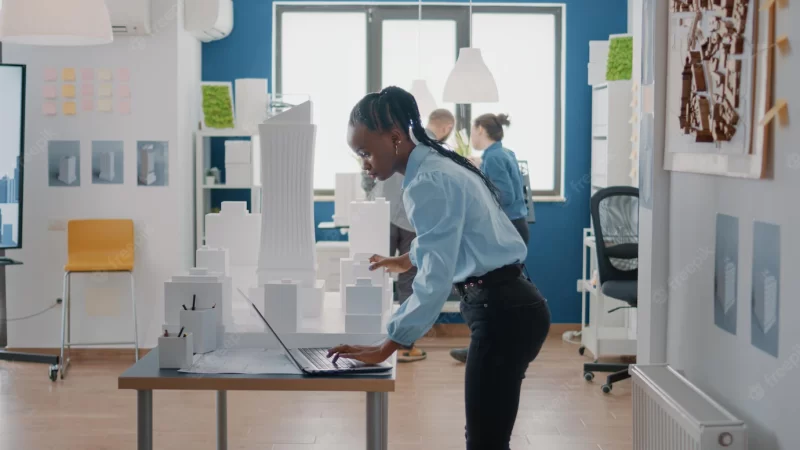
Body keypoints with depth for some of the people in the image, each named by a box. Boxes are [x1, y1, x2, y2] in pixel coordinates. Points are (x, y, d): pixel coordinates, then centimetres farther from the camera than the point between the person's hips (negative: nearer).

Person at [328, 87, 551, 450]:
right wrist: (405, 261, 54)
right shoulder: (438, 168, 15)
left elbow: (436, 281, -24)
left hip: (501, 311, -11)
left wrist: (384, 349, -21)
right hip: (508, 305, 11)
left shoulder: (428, 183, -18)